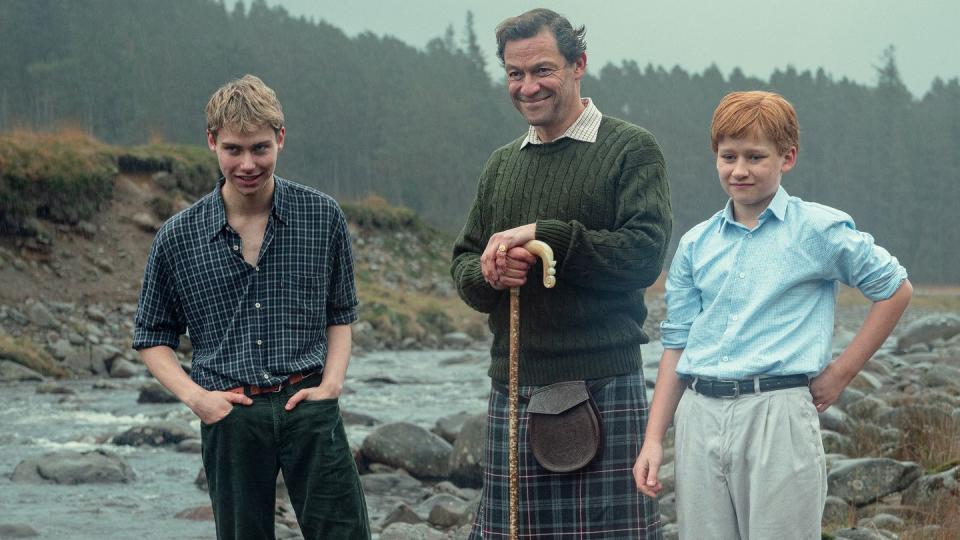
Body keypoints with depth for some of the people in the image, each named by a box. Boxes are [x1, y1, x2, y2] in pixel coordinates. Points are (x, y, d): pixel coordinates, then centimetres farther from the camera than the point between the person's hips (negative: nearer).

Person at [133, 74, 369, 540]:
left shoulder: (323, 217, 2)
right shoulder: (178, 238, 1)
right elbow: (153, 337, 10)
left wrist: (331, 384, -3)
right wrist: (195, 396, -5)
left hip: (308, 407, 0)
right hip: (230, 416, 0)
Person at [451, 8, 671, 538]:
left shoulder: (630, 149, 0)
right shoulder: (501, 165, 18)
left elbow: (644, 254, -12)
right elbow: (463, 263, 19)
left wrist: (542, 234, -14)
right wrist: (488, 274, -5)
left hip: (603, 388, -5)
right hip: (512, 389, 5)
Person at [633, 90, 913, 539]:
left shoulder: (818, 229, 0)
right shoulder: (696, 244, 12)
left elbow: (895, 289, 8)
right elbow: (676, 343, 13)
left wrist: (842, 372, 3)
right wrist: (653, 439, 7)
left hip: (777, 413, -4)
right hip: (700, 415, 4)